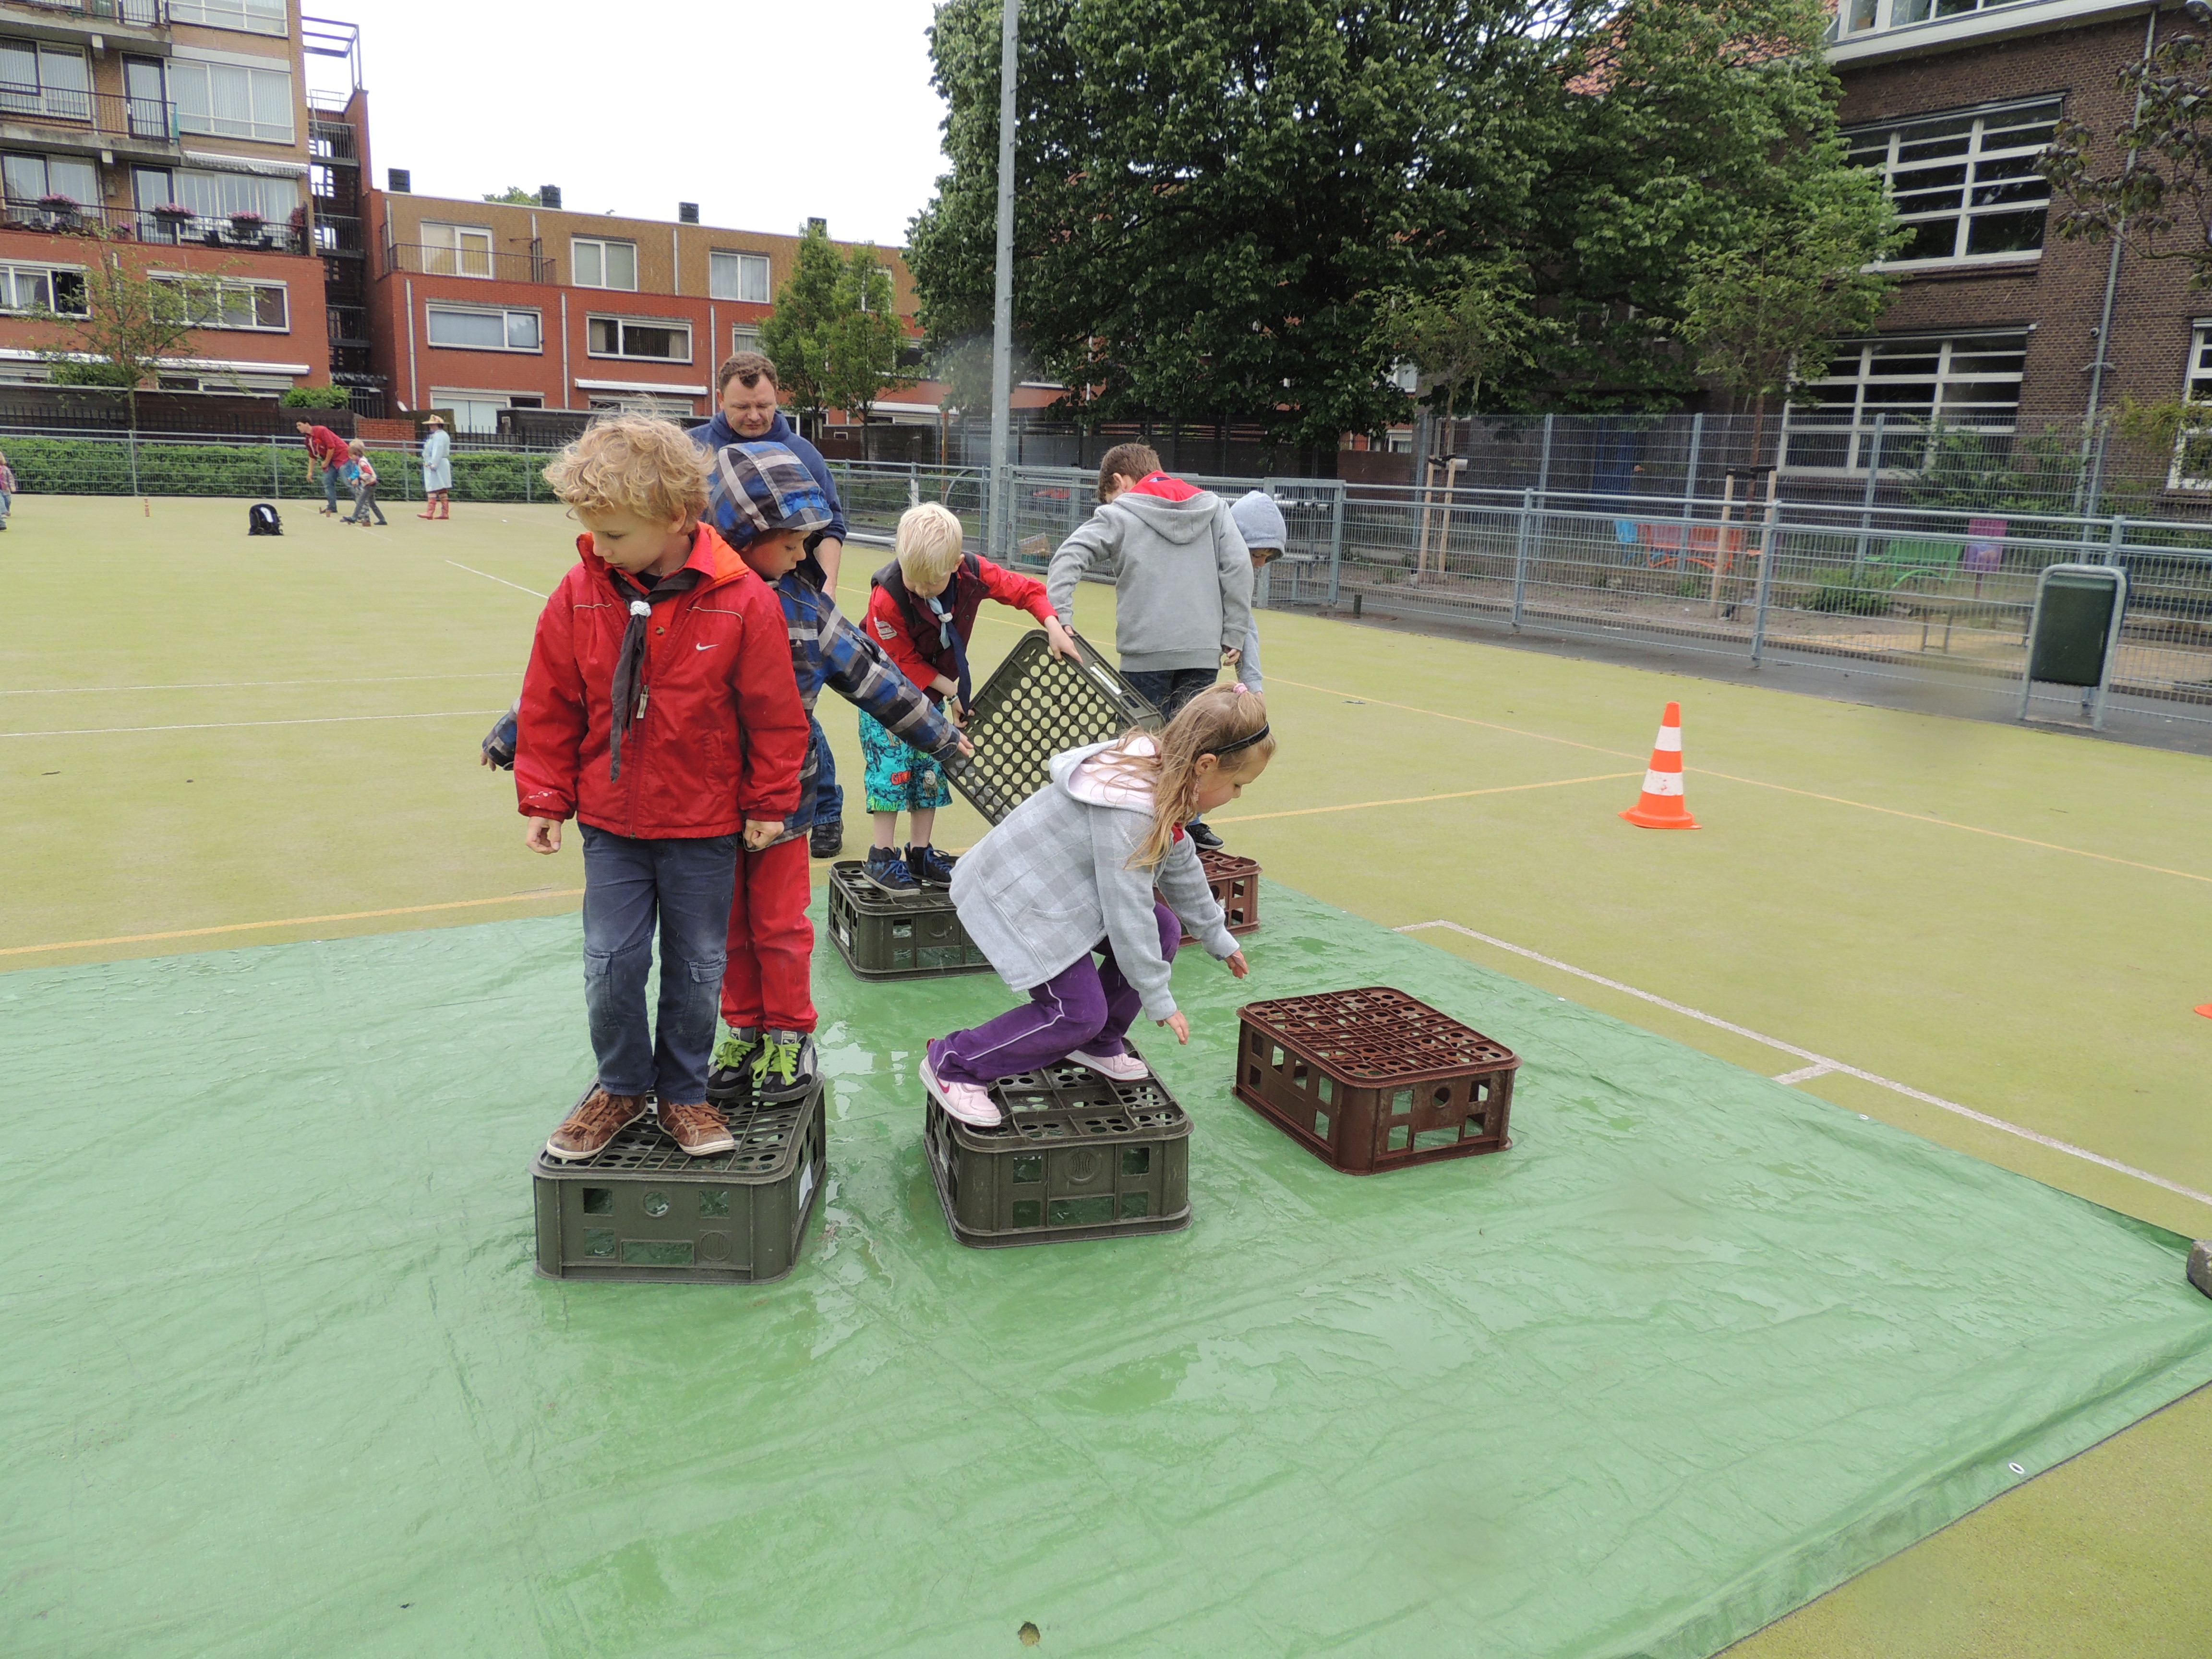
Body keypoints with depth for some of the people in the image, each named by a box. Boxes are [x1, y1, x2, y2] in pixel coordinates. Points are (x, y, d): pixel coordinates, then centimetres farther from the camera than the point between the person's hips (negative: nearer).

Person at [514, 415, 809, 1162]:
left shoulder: (743, 602, -14)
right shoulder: (580, 593, -6)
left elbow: (776, 714, -5)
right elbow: (550, 707, 4)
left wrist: (769, 801, 0)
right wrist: (545, 798, 5)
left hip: (705, 826, -2)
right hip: (610, 821, 2)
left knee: (696, 968, 10)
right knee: (609, 963, 5)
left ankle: (684, 1093, 29)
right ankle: (621, 1087, 29)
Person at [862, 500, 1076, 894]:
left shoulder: (973, 574, -22)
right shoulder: (886, 598, -32)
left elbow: (1026, 590, -7)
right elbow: (903, 662, -20)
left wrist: (1054, 627, -21)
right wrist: (952, 690, -16)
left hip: (931, 692, 5)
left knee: (930, 768, 6)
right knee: (892, 764, -9)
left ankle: (922, 855, 16)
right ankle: (882, 857, 2)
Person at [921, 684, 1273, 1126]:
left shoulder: (1161, 779, -2)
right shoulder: (1128, 809, -32)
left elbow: (1182, 866, 13)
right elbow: (1127, 909, -28)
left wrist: (1216, 937, 22)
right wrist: (1159, 999, -17)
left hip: (1064, 888, 10)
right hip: (1017, 898, -10)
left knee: (1163, 929, 4)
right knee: (1079, 1013, -12)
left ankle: (1098, 1044, 19)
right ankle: (951, 1064, 1)